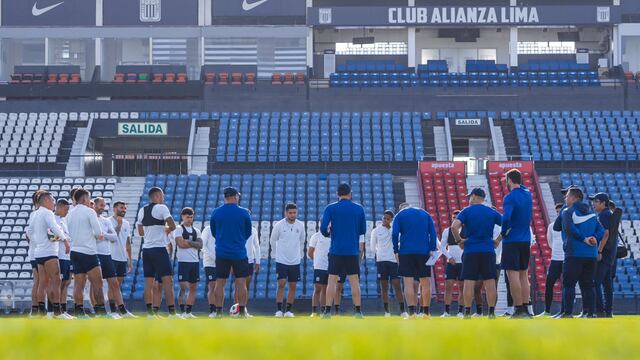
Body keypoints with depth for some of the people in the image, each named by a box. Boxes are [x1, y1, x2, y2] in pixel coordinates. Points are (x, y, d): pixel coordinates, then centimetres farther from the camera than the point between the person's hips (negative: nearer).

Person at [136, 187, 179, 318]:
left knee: (149, 282, 6)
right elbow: (172, 226, -14)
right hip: (159, 248, -7)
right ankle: (172, 312, -9)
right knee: (168, 280, -5)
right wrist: (167, 230, 6)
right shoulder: (161, 208, -8)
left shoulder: (142, 210, 13)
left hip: (146, 249, 7)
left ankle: (150, 312, 2)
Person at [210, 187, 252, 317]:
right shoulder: (244, 213, -4)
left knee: (220, 283, 4)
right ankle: (242, 311, 0)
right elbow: (248, 233, 8)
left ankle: (218, 312, 2)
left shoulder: (216, 212, 0)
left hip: (221, 253, 2)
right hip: (239, 253, -1)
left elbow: (213, 232, 12)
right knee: (241, 283, 3)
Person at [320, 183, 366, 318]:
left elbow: (323, 228, -8)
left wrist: (328, 234, 13)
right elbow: (363, 230, 6)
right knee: (354, 282, 4)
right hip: (353, 251, 1)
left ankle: (327, 311, -4)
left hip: (336, 250, -1)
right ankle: (358, 311, 3)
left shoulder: (330, 208, 0)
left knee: (332, 281, 2)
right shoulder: (359, 209, 4)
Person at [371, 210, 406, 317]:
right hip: (381, 261, 0)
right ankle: (387, 311, 4)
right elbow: (373, 248, 14)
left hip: (394, 260, 0)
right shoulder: (376, 231, 6)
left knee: (397, 285, -7)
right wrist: (380, 253, 9)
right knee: (384, 286, 1)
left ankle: (402, 310, -9)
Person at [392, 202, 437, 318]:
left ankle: (411, 312, -14)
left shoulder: (400, 215, 9)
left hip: (406, 252, -2)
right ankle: (426, 312, 8)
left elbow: (395, 234, -3)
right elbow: (433, 232, 5)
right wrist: (432, 250, 2)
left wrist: (396, 251, 1)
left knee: (408, 283, -4)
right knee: (425, 283, 7)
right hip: (424, 252, 2)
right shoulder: (425, 214, 16)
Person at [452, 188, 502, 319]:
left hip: (470, 250, -2)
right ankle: (491, 312, -1)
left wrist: (459, 240, -1)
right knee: (490, 282, 2)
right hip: (488, 251, 2)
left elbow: (454, 226, -14)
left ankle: (467, 312, -2)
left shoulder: (467, 211, 0)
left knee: (469, 282, 0)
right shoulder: (492, 212, 8)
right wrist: (498, 240, 10)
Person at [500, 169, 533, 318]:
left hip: (512, 241, -7)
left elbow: (506, 218, -25)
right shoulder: (528, 195, 9)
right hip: (526, 240, 7)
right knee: (524, 275, 11)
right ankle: (525, 309, 10)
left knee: (513, 275, -6)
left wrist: (503, 233, -12)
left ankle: (519, 309, -10)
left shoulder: (510, 197, -14)